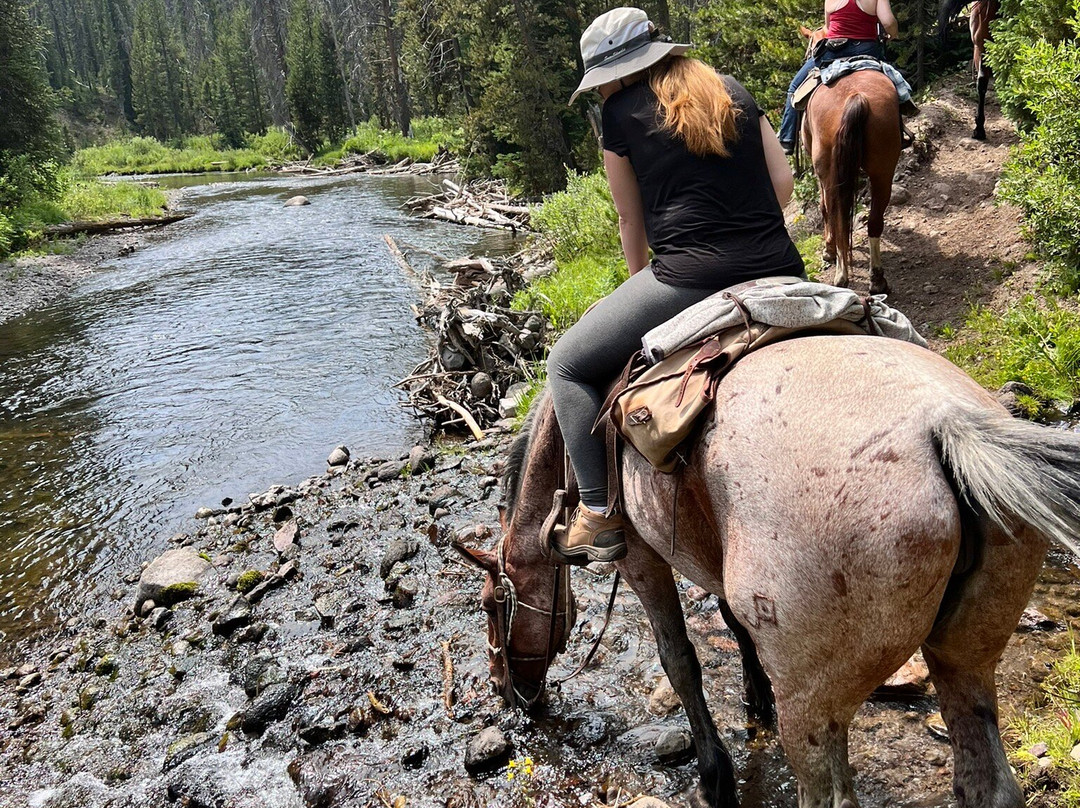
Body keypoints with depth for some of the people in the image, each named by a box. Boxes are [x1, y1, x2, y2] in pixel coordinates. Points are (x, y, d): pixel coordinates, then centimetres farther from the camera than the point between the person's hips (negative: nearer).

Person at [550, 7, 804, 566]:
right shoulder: (733, 93, 17)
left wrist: (639, 281, 29)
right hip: (779, 273, 6)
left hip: (689, 279, -5)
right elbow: (784, 183, 13)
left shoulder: (620, 113, 5)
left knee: (567, 365, 10)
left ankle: (599, 515, 4)